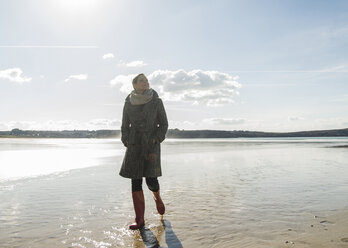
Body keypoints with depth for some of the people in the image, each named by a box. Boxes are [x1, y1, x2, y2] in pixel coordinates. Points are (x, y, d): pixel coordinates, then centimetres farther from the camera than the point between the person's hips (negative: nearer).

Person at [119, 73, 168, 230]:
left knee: (151, 179, -7)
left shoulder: (156, 101, 0)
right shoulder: (128, 103, 5)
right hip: (134, 144, 2)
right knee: (136, 182, -3)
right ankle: (140, 220, 6)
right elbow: (125, 126, 11)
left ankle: (157, 197, 30)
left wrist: (156, 140, -10)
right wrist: (127, 143, -1)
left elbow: (164, 124, 3)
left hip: (151, 144, -2)